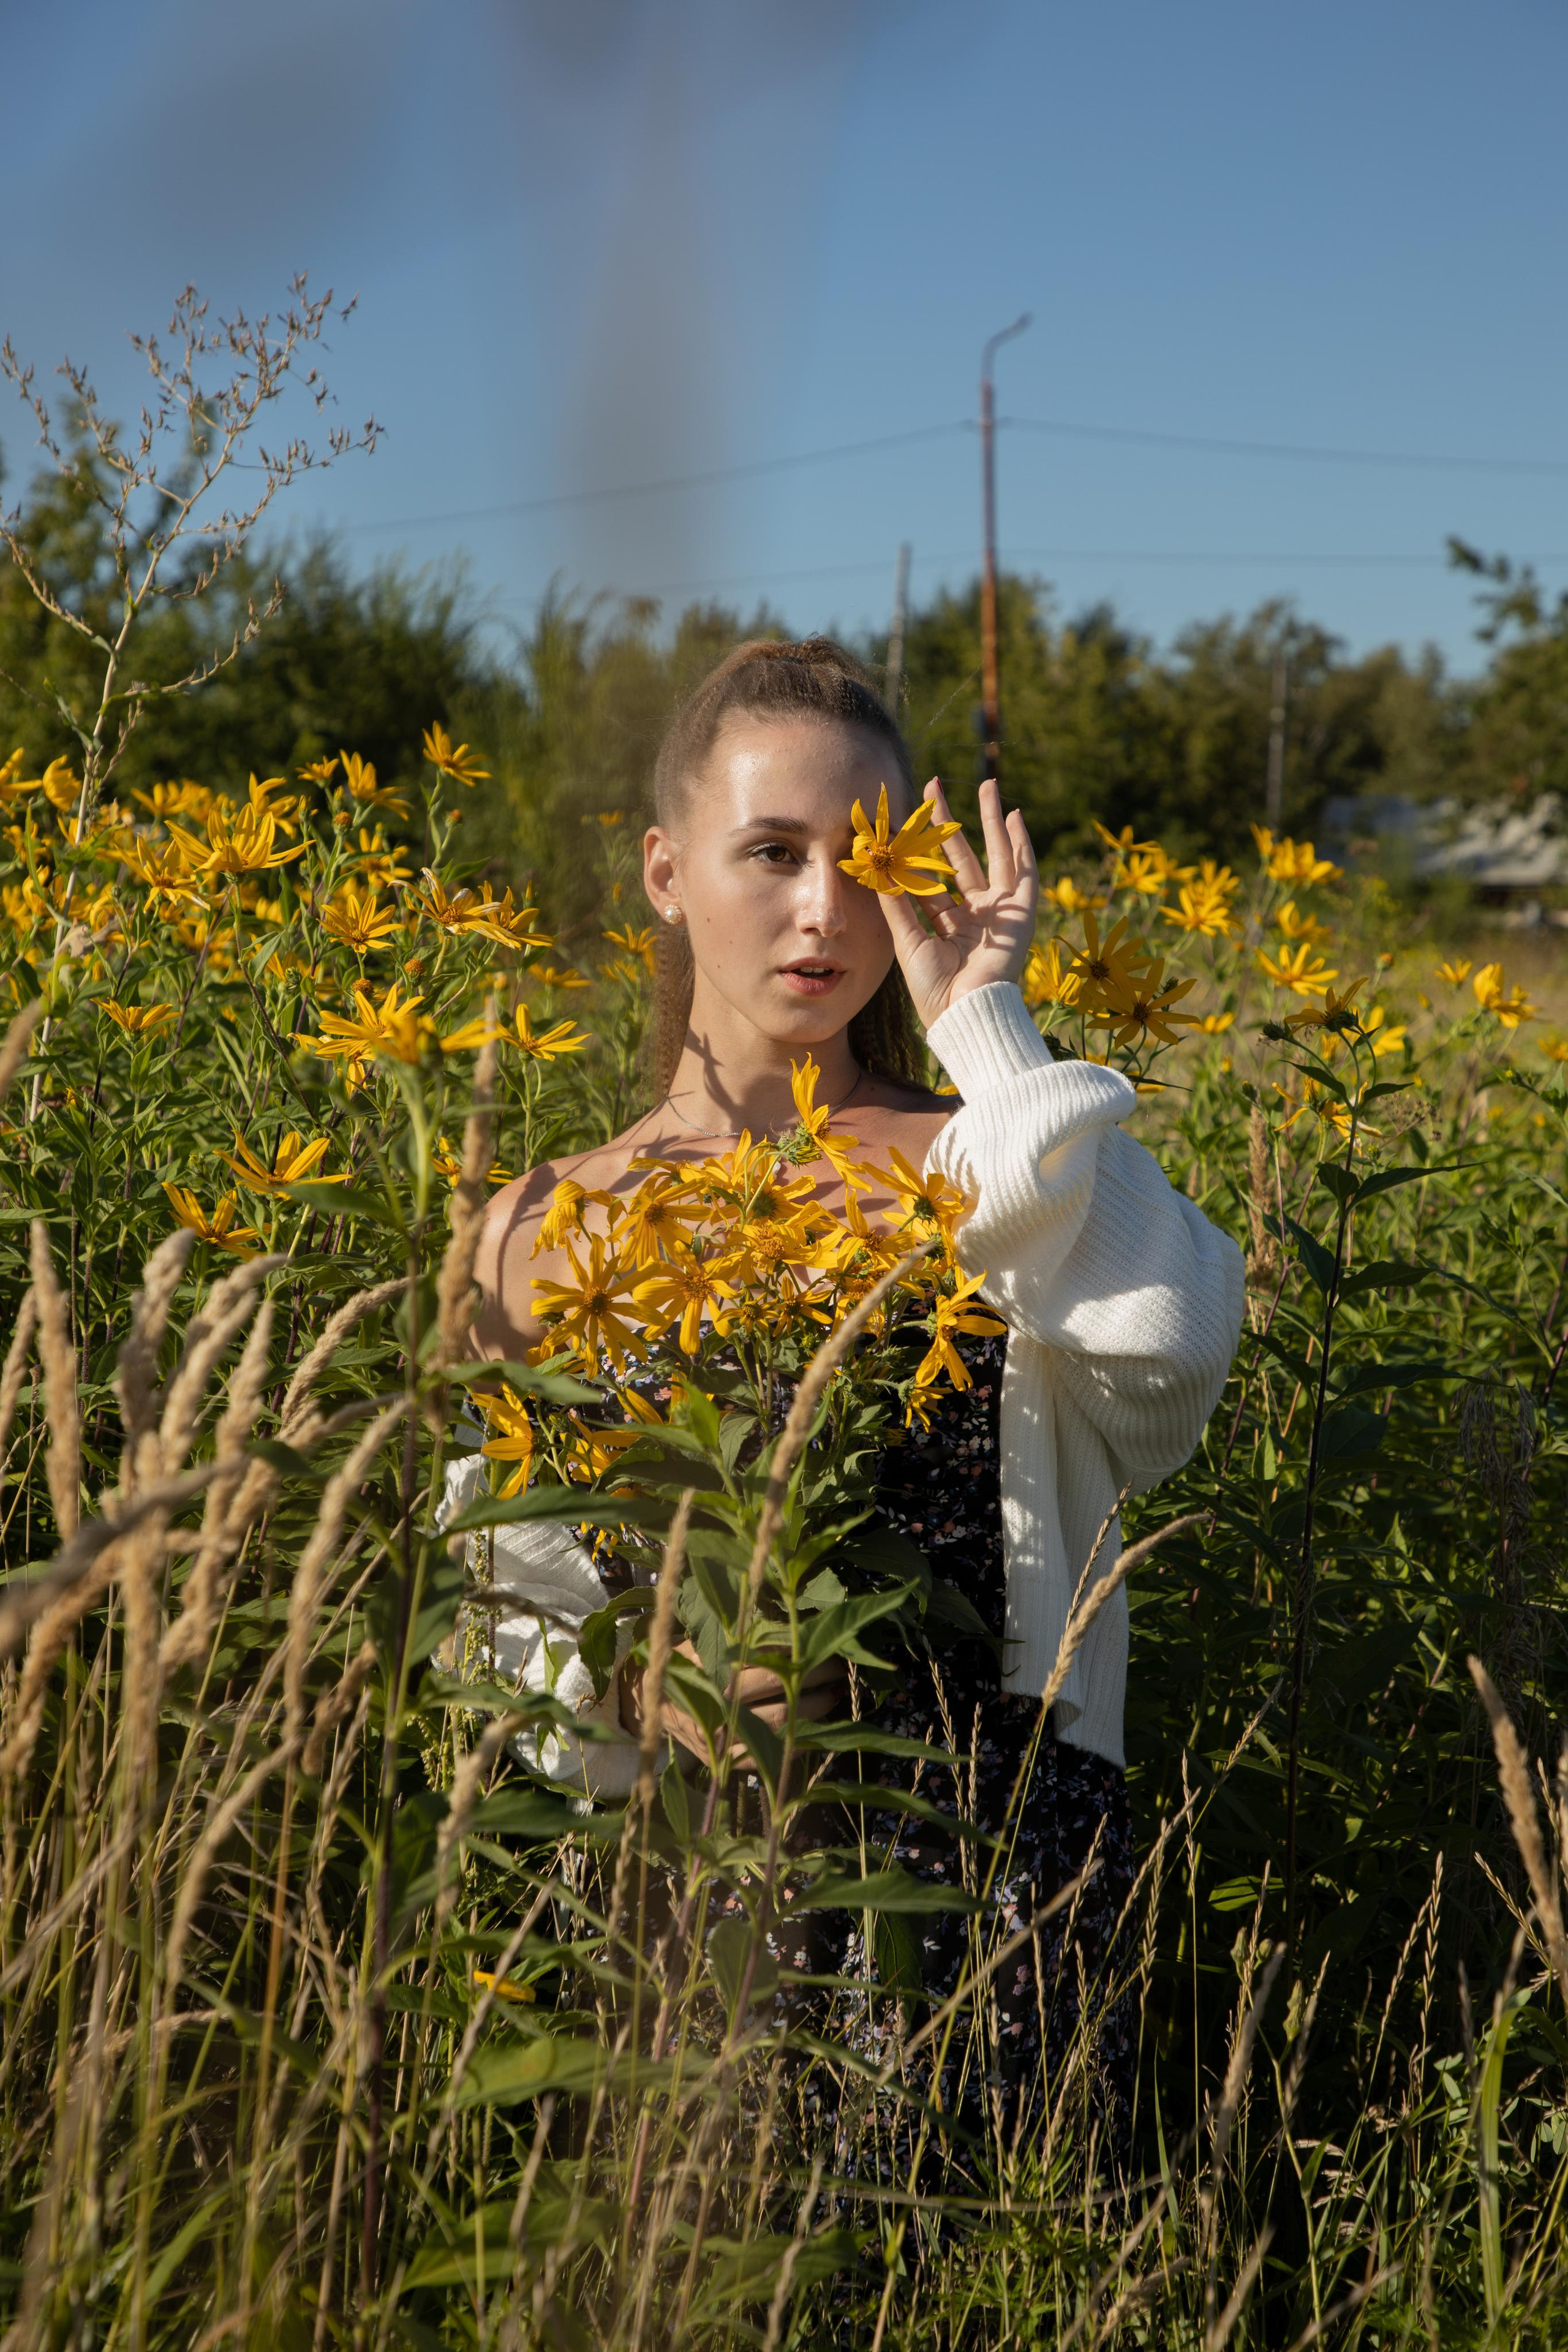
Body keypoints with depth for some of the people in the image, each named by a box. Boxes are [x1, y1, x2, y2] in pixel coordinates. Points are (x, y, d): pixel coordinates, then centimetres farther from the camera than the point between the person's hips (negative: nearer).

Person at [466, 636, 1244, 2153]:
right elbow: (505, 1606, 9)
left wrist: (980, 1027, -9)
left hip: (997, 1869, 0)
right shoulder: (551, 1228, 7)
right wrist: (629, 1683, -12)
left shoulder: (978, 1171, 5)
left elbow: (1173, 1340, -17)